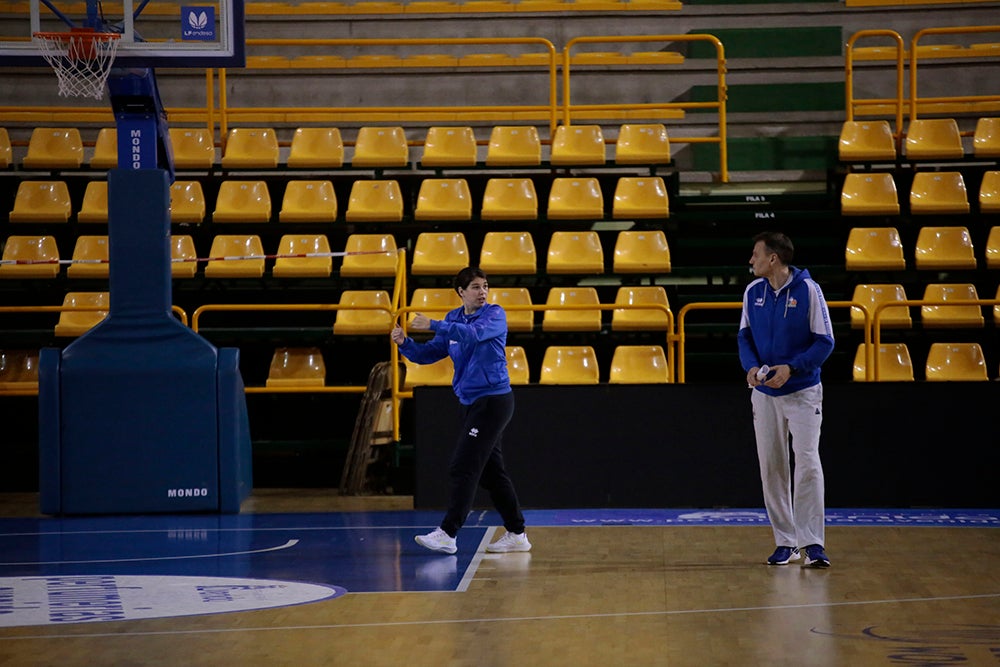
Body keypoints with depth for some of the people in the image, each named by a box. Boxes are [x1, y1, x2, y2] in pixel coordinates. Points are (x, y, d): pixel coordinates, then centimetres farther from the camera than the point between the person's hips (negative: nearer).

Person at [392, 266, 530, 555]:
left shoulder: (495, 315, -10)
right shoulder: (452, 319, 11)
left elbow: (475, 333, -30)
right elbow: (429, 353, 11)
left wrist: (433, 325, -37)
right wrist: (405, 343, -9)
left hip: (493, 399, -8)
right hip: (471, 402, 8)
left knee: (463, 468, -12)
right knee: (491, 472, 11)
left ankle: (447, 534, -13)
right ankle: (516, 534, 17)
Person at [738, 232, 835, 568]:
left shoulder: (808, 289, -11)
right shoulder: (753, 291, 2)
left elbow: (825, 341, -9)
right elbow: (744, 335, 11)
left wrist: (791, 368, -20)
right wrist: (751, 366, -9)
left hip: (803, 391, -4)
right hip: (765, 393, 5)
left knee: (807, 463, -12)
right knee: (771, 468, 5)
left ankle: (812, 544, -10)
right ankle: (785, 543, 14)